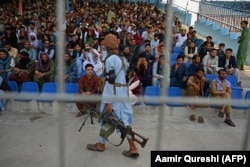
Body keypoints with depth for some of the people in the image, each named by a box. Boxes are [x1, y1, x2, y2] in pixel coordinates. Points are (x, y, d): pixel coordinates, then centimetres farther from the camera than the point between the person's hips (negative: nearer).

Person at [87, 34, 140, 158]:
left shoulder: (110, 60, -13)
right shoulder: (122, 59, 12)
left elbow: (110, 82, -17)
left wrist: (108, 102, -17)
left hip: (114, 93, -8)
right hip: (123, 92, 8)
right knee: (124, 119, 9)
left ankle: (101, 144, 25)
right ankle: (133, 148, 7)